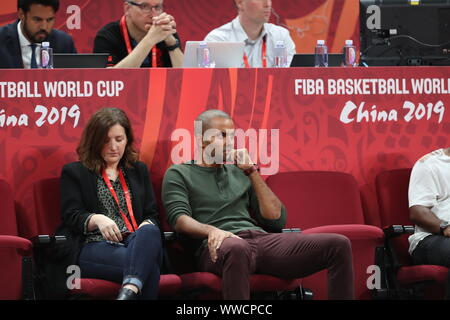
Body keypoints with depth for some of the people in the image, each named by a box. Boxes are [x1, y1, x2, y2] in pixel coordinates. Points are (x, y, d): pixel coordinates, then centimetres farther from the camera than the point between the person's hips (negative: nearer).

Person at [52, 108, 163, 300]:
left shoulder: (139, 171, 28)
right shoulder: (74, 172, 16)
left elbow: (152, 215, 21)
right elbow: (72, 217, 5)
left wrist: (147, 227, -5)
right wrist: (96, 219, -18)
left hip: (136, 243, 3)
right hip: (93, 246, -3)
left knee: (149, 232, -40)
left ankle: (129, 291, -62)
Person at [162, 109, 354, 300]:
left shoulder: (239, 173, 28)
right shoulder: (178, 174, 16)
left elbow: (277, 219, 19)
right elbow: (179, 219, -3)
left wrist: (252, 172, 13)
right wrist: (212, 231, -24)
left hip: (262, 240, 5)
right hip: (221, 247, -5)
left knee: (338, 245, -16)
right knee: (237, 249, -46)